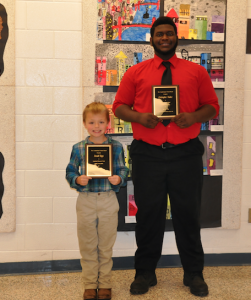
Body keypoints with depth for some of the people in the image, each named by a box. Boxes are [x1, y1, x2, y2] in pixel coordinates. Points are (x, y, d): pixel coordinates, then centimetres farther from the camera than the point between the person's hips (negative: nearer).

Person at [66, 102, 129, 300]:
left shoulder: (116, 147, 0)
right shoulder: (78, 148, 1)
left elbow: (123, 170, 3)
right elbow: (70, 172, 4)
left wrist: (119, 178, -18)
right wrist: (78, 180, -16)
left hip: (108, 200, 0)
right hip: (86, 200, 1)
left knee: (106, 246, 9)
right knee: (87, 246, 9)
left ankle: (105, 284, 23)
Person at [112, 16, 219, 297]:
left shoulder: (197, 72, 8)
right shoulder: (136, 73, 8)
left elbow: (212, 106, 9)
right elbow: (119, 106, 8)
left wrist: (194, 117, -12)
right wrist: (139, 116, -12)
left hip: (186, 155, 0)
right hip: (147, 155, 0)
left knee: (188, 213, 8)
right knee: (148, 213, 8)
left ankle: (194, 274, 24)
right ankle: (145, 273, 24)